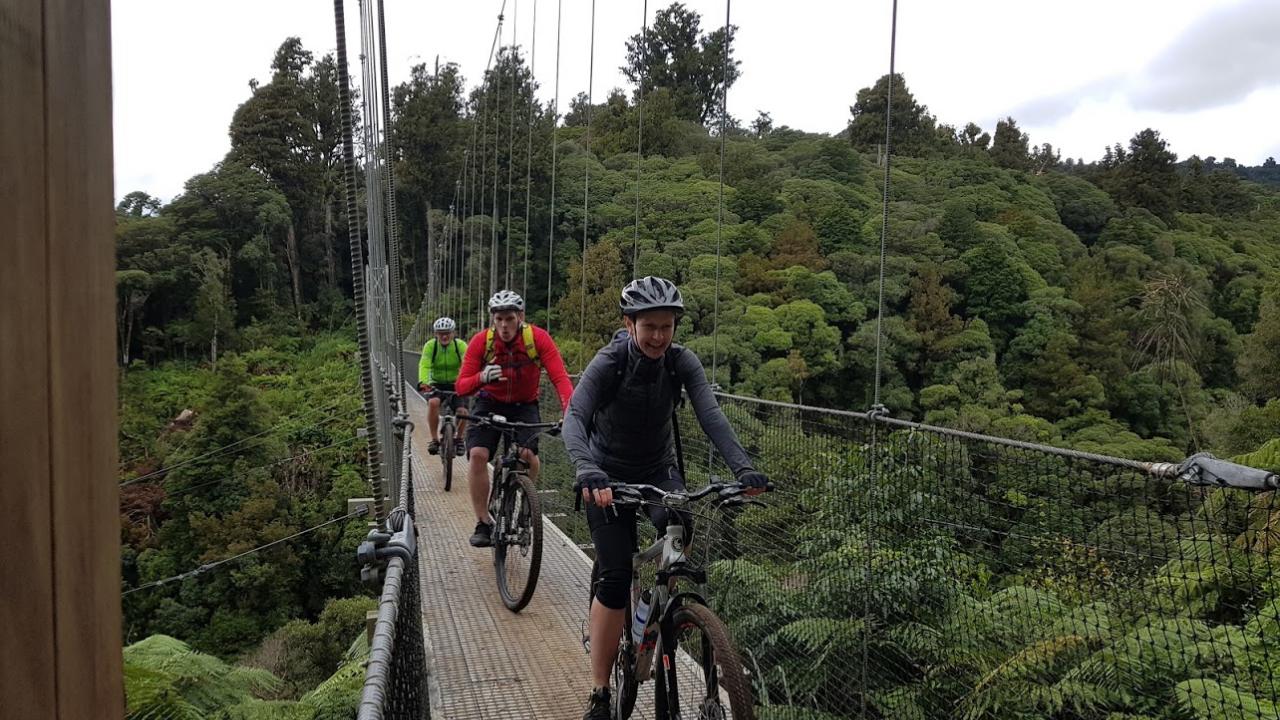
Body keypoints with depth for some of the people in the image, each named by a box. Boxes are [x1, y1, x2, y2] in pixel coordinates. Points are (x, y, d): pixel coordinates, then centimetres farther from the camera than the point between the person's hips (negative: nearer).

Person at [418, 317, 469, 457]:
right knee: (433, 403, -30)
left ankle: (459, 438, 13)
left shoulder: (461, 345, -15)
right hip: (436, 384, 0)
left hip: (456, 384, 0)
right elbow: (424, 365, -25)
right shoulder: (430, 345, -13)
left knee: (462, 412, -19)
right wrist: (423, 382, -45)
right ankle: (434, 439, -14)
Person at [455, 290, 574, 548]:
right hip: (489, 404, 1)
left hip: (524, 406, -1)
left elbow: (560, 378, -26)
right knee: (478, 454, -21)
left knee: (528, 454, -25)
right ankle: (483, 522, -6)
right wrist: (481, 377, -41)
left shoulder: (538, 338, -20)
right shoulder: (481, 341, -17)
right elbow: (461, 386, -18)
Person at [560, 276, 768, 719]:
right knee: (615, 576, -12)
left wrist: (743, 467, -43)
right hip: (610, 476, -3)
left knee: (677, 526, -28)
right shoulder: (609, 363, -24)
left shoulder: (682, 362, -16)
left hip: (659, 469, 3)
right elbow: (574, 419, -37)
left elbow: (711, 416, -27)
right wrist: (589, 472, -56)